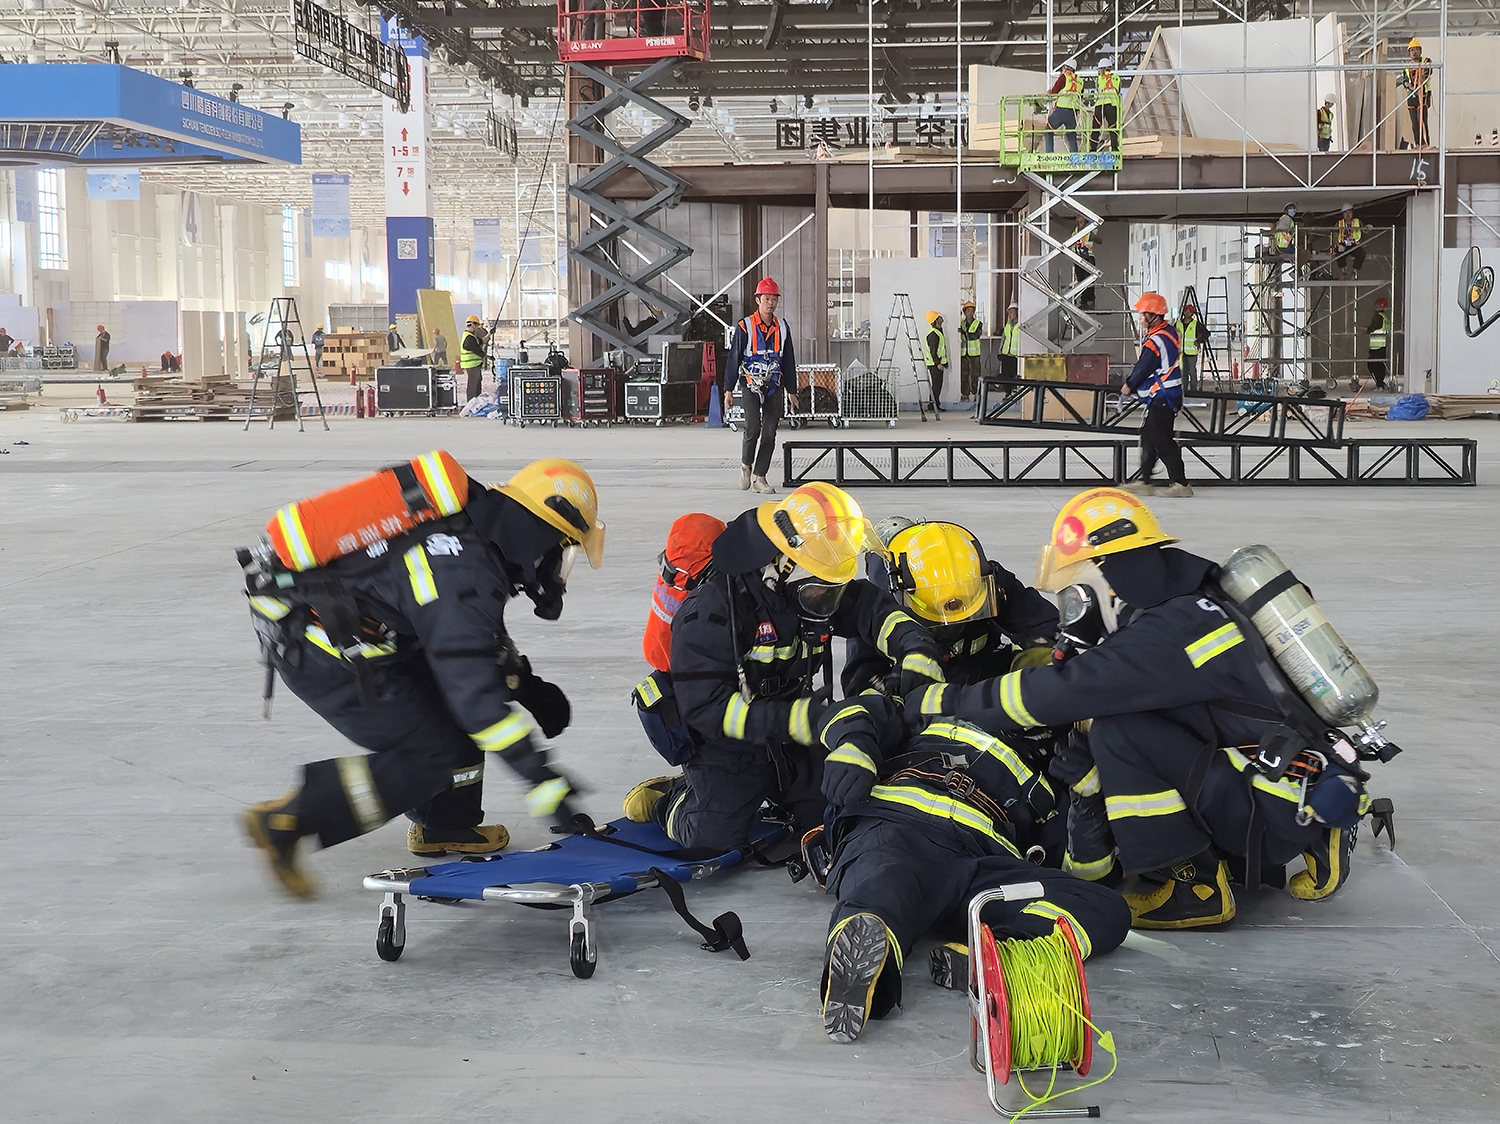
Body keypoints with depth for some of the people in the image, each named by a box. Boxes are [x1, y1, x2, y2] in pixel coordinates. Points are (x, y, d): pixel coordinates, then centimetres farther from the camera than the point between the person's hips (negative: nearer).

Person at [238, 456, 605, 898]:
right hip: (317, 649, -10)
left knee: (451, 700, 13)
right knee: (436, 754, -5)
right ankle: (285, 821, -4)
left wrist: (525, 683, 23)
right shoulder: (465, 570, -22)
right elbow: (472, 683, -26)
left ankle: (446, 827, 23)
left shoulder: (472, 526, 6)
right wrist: (540, 776, -23)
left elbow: (479, 636, 24)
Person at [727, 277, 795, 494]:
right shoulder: (744, 327, -4)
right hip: (749, 385, -4)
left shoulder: (783, 328, 7)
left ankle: (759, 477, 6)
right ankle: (746, 464, 10)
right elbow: (733, 359, -2)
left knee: (769, 432, -1)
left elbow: (789, 361, 15)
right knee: (753, 427, -16)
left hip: (773, 387, 4)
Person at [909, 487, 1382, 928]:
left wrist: (945, 700, -13)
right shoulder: (1187, 610, 12)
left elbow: (1058, 693, -23)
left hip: (1287, 807, -10)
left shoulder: (1175, 631, -19)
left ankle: (1191, 888, -7)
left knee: (1119, 731, -18)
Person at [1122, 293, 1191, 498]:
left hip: (1162, 398, -11)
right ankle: (1144, 481, 18)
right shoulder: (1169, 332, 9)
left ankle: (1180, 484, -5)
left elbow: (1143, 368, -15)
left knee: (1161, 440, -7)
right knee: (1148, 435, 14)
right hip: (1162, 397, 11)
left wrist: (1129, 386, 3)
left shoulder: (1156, 341, -22)